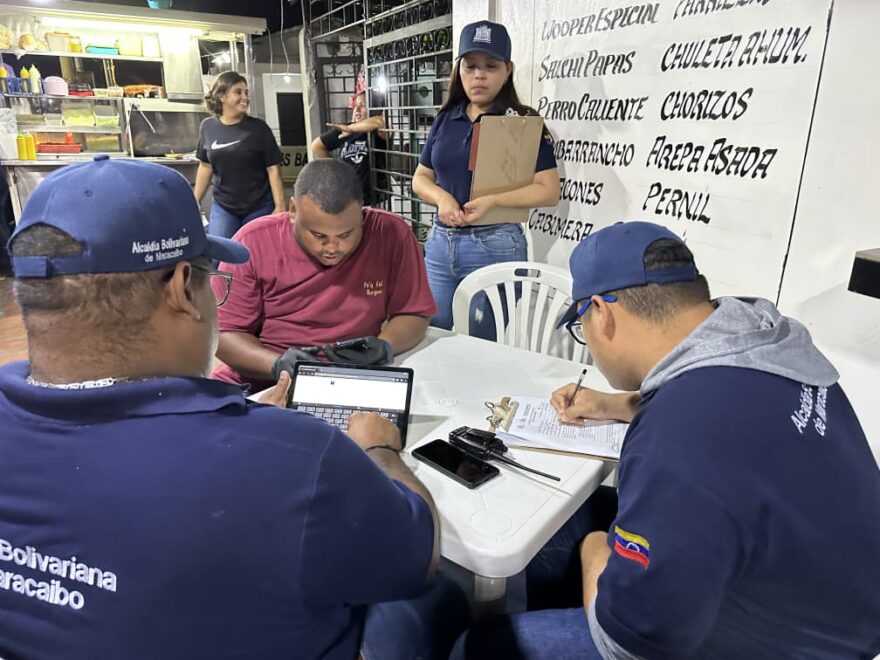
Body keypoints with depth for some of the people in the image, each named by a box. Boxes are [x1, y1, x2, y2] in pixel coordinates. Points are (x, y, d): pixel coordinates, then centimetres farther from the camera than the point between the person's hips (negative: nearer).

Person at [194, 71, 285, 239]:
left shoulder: (258, 128, -5)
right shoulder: (208, 127, 2)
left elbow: (273, 168, -7)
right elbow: (206, 166, 10)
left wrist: (280, 206, -13)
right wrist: (195, 202, 12)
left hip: (259, 208, -2)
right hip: (222, 207, 2)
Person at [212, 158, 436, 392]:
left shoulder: (392, 234, -9)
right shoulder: (253, 242, -8)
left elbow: (414, 315, -1)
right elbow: (224, 332, -5)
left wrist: (384, 346, -21)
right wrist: (277, 364, -23)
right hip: (259, 384, 0)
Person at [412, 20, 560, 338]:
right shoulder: (445, 119, 9)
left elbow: (549, 190, -11)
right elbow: (420, 178, 14)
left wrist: (491, 201, -23)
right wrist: (441, 197, -9)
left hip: (494, 245, -5)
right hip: (440, 241, 5)